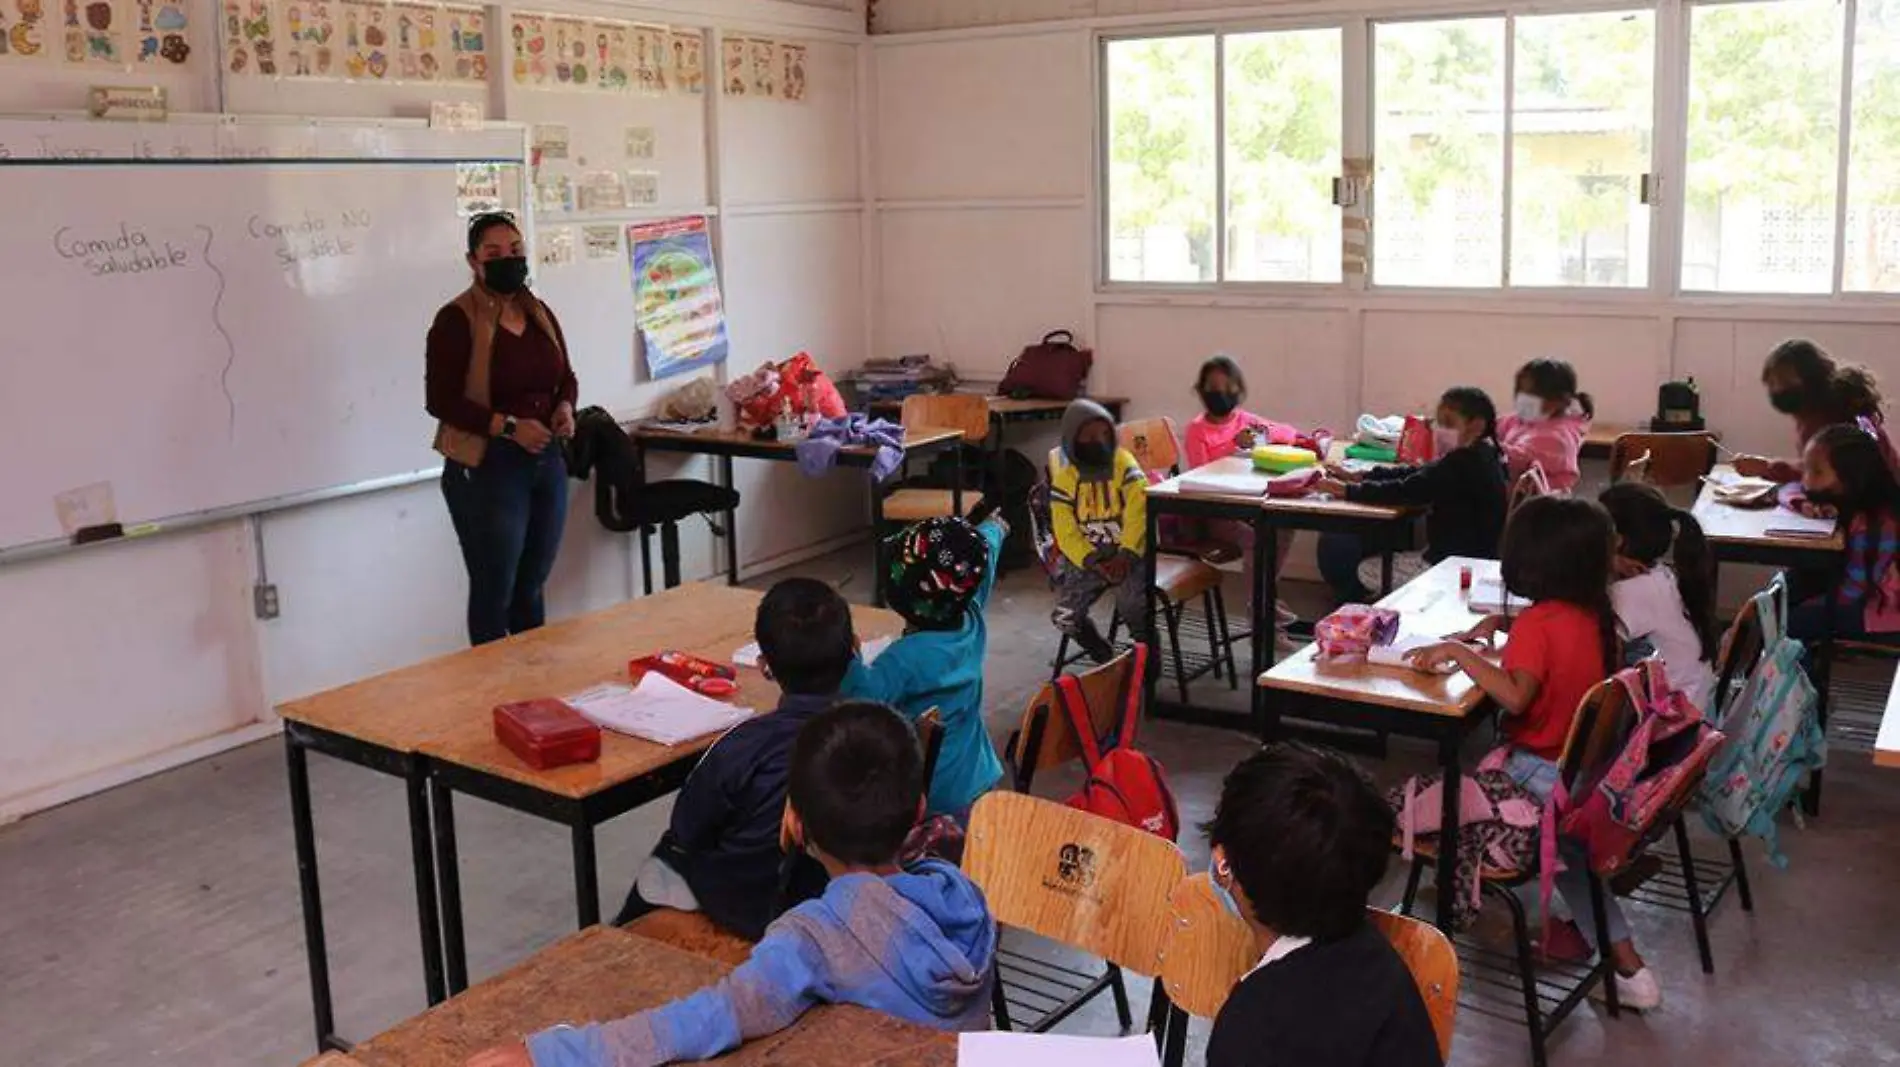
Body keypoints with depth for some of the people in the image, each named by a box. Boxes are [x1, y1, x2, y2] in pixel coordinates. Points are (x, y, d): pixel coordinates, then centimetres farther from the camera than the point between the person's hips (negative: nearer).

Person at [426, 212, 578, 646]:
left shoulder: (540, 313, 10)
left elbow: (566, 377, 20)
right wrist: (508, 426, -21)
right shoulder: (456, 319, -10)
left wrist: (565, 408, -2)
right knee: (494, 591, 2)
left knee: (531, 587, 16)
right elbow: (440, 400, -15)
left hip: (548, 463, 6)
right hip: (486, 469, -6)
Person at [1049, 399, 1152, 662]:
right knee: (1064, 616, -12)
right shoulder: (1064, 477, -2)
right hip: (1085, 556, 2)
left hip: (1127, 552, -2)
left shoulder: (1125, 464, -4)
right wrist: (1094, 562, -20)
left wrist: (1125, 556, -25)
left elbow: (1138, 515, -12)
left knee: (1133, 605, -26)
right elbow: (1066, 532, -6)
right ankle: (1107, 658, 15)